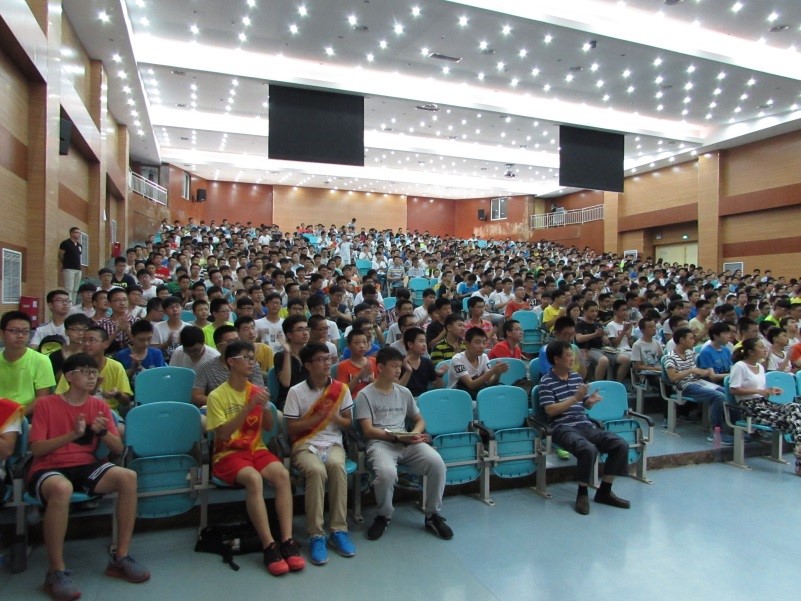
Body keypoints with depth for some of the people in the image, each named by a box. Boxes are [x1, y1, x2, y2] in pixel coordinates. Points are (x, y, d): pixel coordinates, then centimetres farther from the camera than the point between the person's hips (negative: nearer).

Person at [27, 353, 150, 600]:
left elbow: (118, 448, 4)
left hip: (85, 466, 4)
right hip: (48, 468, -4)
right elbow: (36, 449, -9)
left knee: (128, 477, -25)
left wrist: (102, 432, -17)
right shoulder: (46, 404, -1)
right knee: (62, 489, -41)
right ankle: (57, 572, -24)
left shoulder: (99, 405, 8)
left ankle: (120, 558, -13)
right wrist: (73, 434, -23)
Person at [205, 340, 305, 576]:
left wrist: (265, 406, -9)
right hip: (228, 453, -4)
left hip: (256, 449, 4)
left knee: (282, 474, -27)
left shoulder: (257, 391, 7)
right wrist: (248, 407, -24)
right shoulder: (217, 396, -7)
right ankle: (269, 546, -29)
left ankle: (287, 541, -26)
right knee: (254, 478, -35)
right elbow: (223, 434, -16)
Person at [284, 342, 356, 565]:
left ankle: (339, 530, -23)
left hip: (333, 444, 2)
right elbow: (291, 428, -2)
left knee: (337, 465, -33)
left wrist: (334, 417, -11)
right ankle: (316, 535, -25)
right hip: (305, 446, -2)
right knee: (317, 470, -35)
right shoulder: (296, 392, -1)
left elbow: (348, 423, 10)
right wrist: (318, 417, -13)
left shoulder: (341, 389, 6)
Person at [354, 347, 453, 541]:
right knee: (387, 472, -37)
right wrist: (397, 437, -16)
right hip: (380, 442, -4)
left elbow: (420, 420, 22)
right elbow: (368, 430, -6)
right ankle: (383, 516, -5)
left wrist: (414, 434, -2)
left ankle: (433, 515, -2)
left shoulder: (404, 392, 18)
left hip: (407, 443, 4)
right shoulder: (365, 394, 2)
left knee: (437, 462, -24)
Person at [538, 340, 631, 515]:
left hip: (585, 425, 7)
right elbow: (550, 410, -13)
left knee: (621, 445, -10)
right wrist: (575, 398, -16)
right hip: (563, 428, -7)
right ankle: (582, 493, -11)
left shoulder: (576, 377, 16)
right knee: (589, 449, -35)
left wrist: (591, 400, -2)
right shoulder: (546, 381, -4)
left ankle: (604, 491, 3)